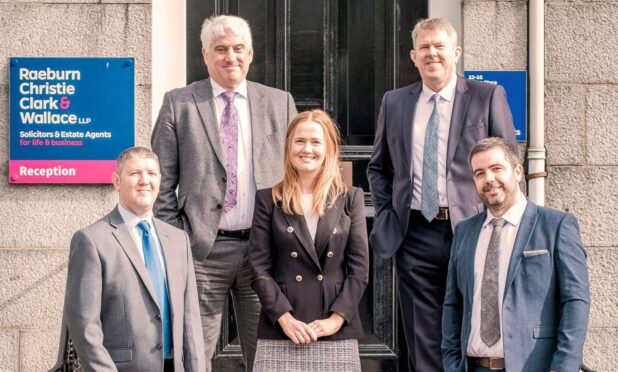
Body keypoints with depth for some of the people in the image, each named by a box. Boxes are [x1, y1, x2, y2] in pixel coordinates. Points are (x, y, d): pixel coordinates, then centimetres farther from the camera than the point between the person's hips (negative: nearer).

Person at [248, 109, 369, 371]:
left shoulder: (351, 198, 9)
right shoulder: (268, 200, 7)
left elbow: (359, 268, 4)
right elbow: (259, 269, 1)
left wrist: (337, 318, -7)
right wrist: (285, 318, -10)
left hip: (337, 334, 1)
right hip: (280, 334, -1)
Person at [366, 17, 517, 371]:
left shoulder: (489, 97, 2)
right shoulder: (394, 102, 11)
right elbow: (378, 167, 20)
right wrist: (386, 212, 7)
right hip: (414, 235, 3)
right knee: (423, 343, 6)